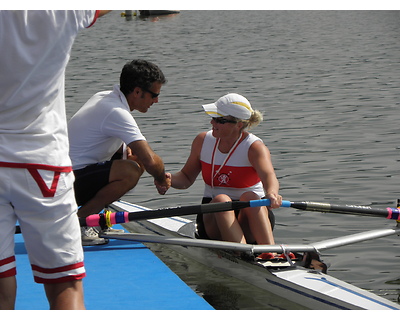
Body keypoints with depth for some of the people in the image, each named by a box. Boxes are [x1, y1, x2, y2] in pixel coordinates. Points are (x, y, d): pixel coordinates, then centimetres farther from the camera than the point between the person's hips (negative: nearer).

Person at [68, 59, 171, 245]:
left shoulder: (103, 97, 9)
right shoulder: (117, 113, -20)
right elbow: (151, 161, -26)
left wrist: (126, 149, 5)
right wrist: (161, 180, -3)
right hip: (68, 183, -10)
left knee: (138, 161, 14)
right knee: (131, 171, -27)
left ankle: (91, 217, 12)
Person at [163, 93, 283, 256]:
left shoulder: (254, 147, -8)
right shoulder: (203, 141, 5)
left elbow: (269, 176, -28)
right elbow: (186, 177, 15)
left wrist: (271, 194, -52)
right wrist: (169, 179, -9)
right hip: (215, 218, 2)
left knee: (250, 197, -34)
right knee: (221, 199, -31)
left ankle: (271, 252, -51)